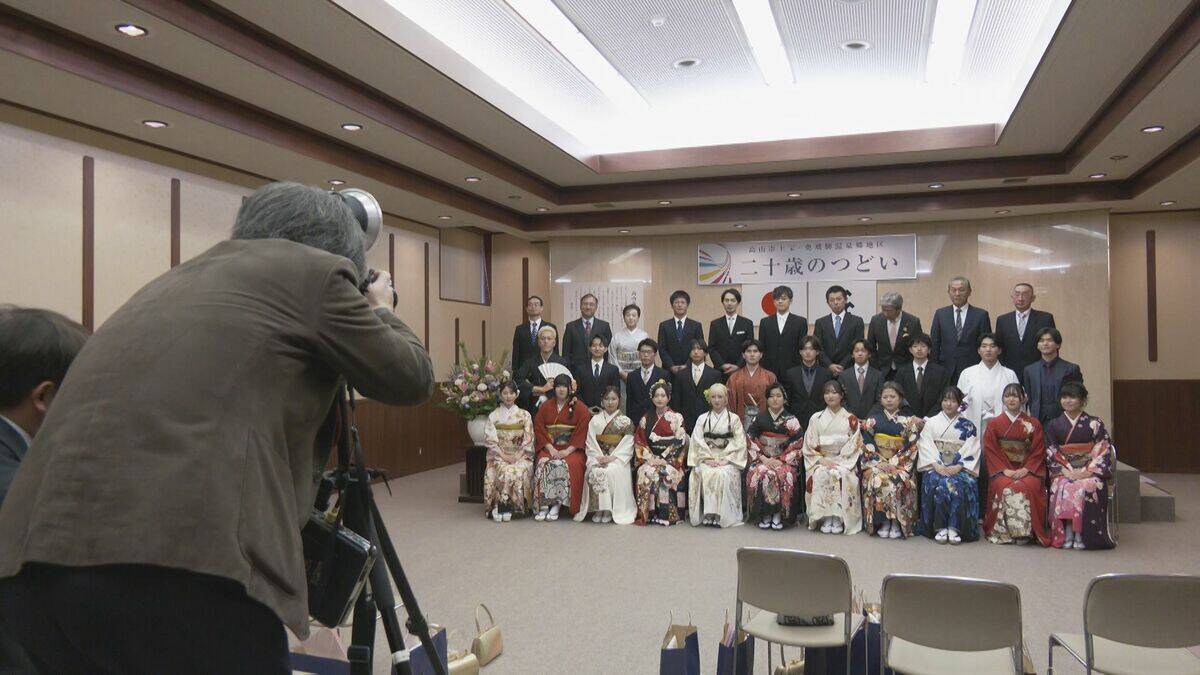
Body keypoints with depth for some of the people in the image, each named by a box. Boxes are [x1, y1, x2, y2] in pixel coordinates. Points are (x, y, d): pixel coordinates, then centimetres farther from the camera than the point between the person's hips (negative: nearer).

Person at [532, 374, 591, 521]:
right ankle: (543, 506, -24)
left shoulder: (580, 408, 4)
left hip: (572, 449, -2)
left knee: (564, 465, -33)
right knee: (543, 464, -28)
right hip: (550, 447, 2)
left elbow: (582, 432, -5)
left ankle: (556, 505, -23)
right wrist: (550, 448, -10)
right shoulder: (546, 406, 13)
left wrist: (567, 451, -16)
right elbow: (539, 428, 5)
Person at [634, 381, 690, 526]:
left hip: (671, 460, -2)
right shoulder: (646, 419, 13)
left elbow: (679, 443, -3)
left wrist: (663, 459, -12)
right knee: (646, 473, -30)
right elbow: (639, 441, 7)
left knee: (667, 474, -33)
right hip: (651, 459, 2)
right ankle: (647, 514, -26)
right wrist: (650, 458, -9)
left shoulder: (676, 418, 6)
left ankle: (668, 514, -25)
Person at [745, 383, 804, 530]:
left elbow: (797, 446, 0)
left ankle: (778, 515, -20)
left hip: (785, 460, -1)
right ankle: (764, 515, -19)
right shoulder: (759, 419, 9)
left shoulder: (791, 421, 4)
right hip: (762, 459, 1)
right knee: (760, 474, -32)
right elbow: (751, 441, 4)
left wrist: (781, 460, -11)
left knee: (785, 475, -34)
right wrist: (763, 458, -9)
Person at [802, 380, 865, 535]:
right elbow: (809, 446, 5)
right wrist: (822, 460, -12)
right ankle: (825, 517, -24)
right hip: (821, 461, 1)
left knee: (843, 476, -33)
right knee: (820, 476, -32)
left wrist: (839, 462, -13)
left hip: (844, 461, -1)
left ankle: (839, 518, -24)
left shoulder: (851, 419, 9)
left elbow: (855, 445, 1)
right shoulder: (816, 418, 11)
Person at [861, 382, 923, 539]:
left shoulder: (909, 420, 8)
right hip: (876, 461, 1)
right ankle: (883, 523, -20)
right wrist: (879, 462, -11)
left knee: (899, 482, -31)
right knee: (878, 480, -31)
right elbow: (867, 443, 3)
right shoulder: (873, 418, 11)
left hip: (901, 463, 0)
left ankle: (897, 524, -18)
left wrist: (895, 463, -12)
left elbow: (911, 446, 0)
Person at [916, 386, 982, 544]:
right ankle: (940, 528, -27)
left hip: (960, 468, 0)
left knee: (961, 485, -33)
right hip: (935, 467, 0)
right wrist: (937, 465, -15)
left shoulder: (968, 426, 11)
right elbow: (925, 446, 1)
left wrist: (958, 467, -16)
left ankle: (954, 528, -29)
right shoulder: (931, 423, 12)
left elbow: (971, 450, 0)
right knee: (939, 483, -33)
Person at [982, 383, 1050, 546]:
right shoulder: (994, 424, 10)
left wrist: (1025, 470, -12)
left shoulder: (1033, 424, 10)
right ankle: (1004, 532, -24)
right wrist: (1005, 470, -12)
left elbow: (1038, 452, 3)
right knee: (1006, 488, -32)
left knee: (1030, 487, -32)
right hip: (1002, 470, 0)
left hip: (1027, 470, 0)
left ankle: (1027, 531, -22)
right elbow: (990, 452, 3)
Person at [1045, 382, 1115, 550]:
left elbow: (1104, 451, -1)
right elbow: (1051, 454, 5)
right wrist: (1067, 471, -10)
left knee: (1086, 489, -33)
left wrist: (1086, 472, -13)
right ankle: (1066, 535, -25)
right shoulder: (1054, 425, 10)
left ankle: (1081, 535, -26)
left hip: (1090, 472, -1)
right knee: (1062, 489, -31)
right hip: (1064, 472, 1)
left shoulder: (1095, 424, 5)